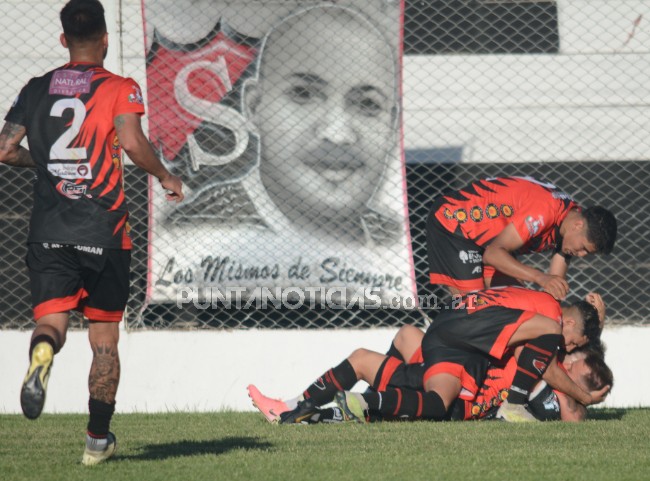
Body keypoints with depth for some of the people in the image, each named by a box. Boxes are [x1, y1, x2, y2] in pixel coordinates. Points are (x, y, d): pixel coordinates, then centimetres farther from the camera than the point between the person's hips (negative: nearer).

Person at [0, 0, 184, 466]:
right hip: (104, 228, -2)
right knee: (105, 335, 10)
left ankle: (42, 357, -43)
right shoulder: (119, 89, -1)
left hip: (48, 230, 2)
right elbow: (132, 142, -16)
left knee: (51, 319, -6)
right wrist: (166, 176, 1)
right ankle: (98, 438, 14)